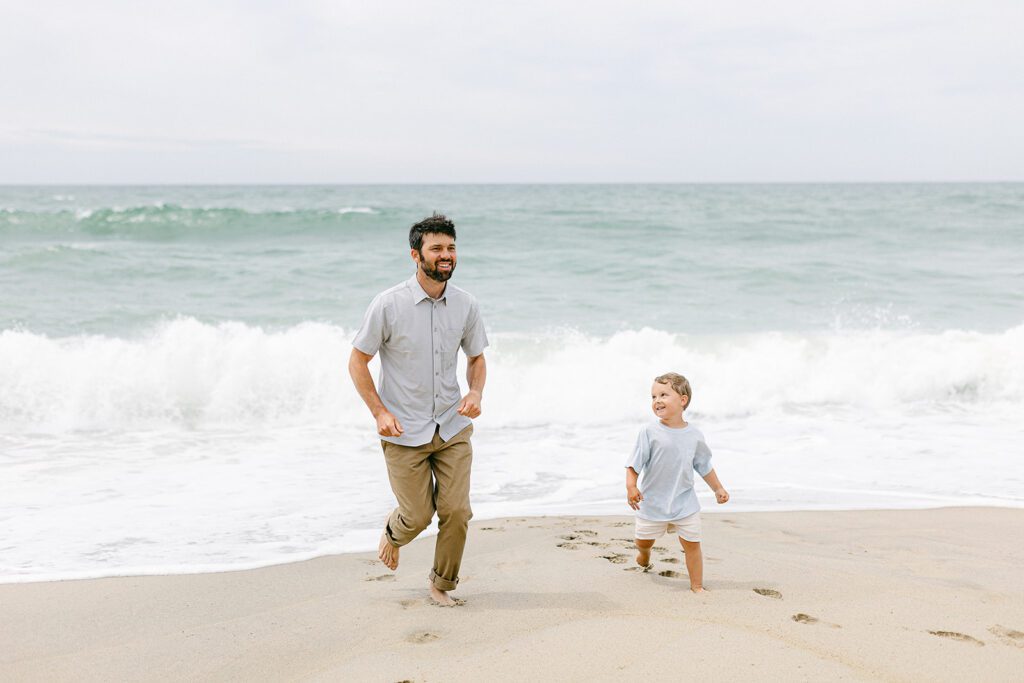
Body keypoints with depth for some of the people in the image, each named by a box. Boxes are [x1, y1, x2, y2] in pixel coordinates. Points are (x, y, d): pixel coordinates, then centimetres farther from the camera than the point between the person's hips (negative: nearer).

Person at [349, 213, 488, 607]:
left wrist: (476, 393, -7)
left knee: (456, 511, -1)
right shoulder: (388, 305, -12)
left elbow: (476, 357, 13)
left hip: (452, 427, 3)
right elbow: (358, 361, -4)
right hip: (404, 431, -3)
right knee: (417, 516, 2)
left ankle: (442, 584, 22)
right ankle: (393, 532, 40)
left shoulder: (465, 305, -1)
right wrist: (379, 412, -12)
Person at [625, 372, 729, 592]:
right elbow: (635, 463, -13)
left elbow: (704, 466, 12)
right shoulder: (650, 431, -14)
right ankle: (644, 557, 51)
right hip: (653, 501, -1)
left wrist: (718, 488, 16)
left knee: (692, 543, 1)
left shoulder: (695, 436, -4)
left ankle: (697, 586, 15)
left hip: (684, 502, 1)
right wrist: (631, 487, -26)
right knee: (643, 541, 15)